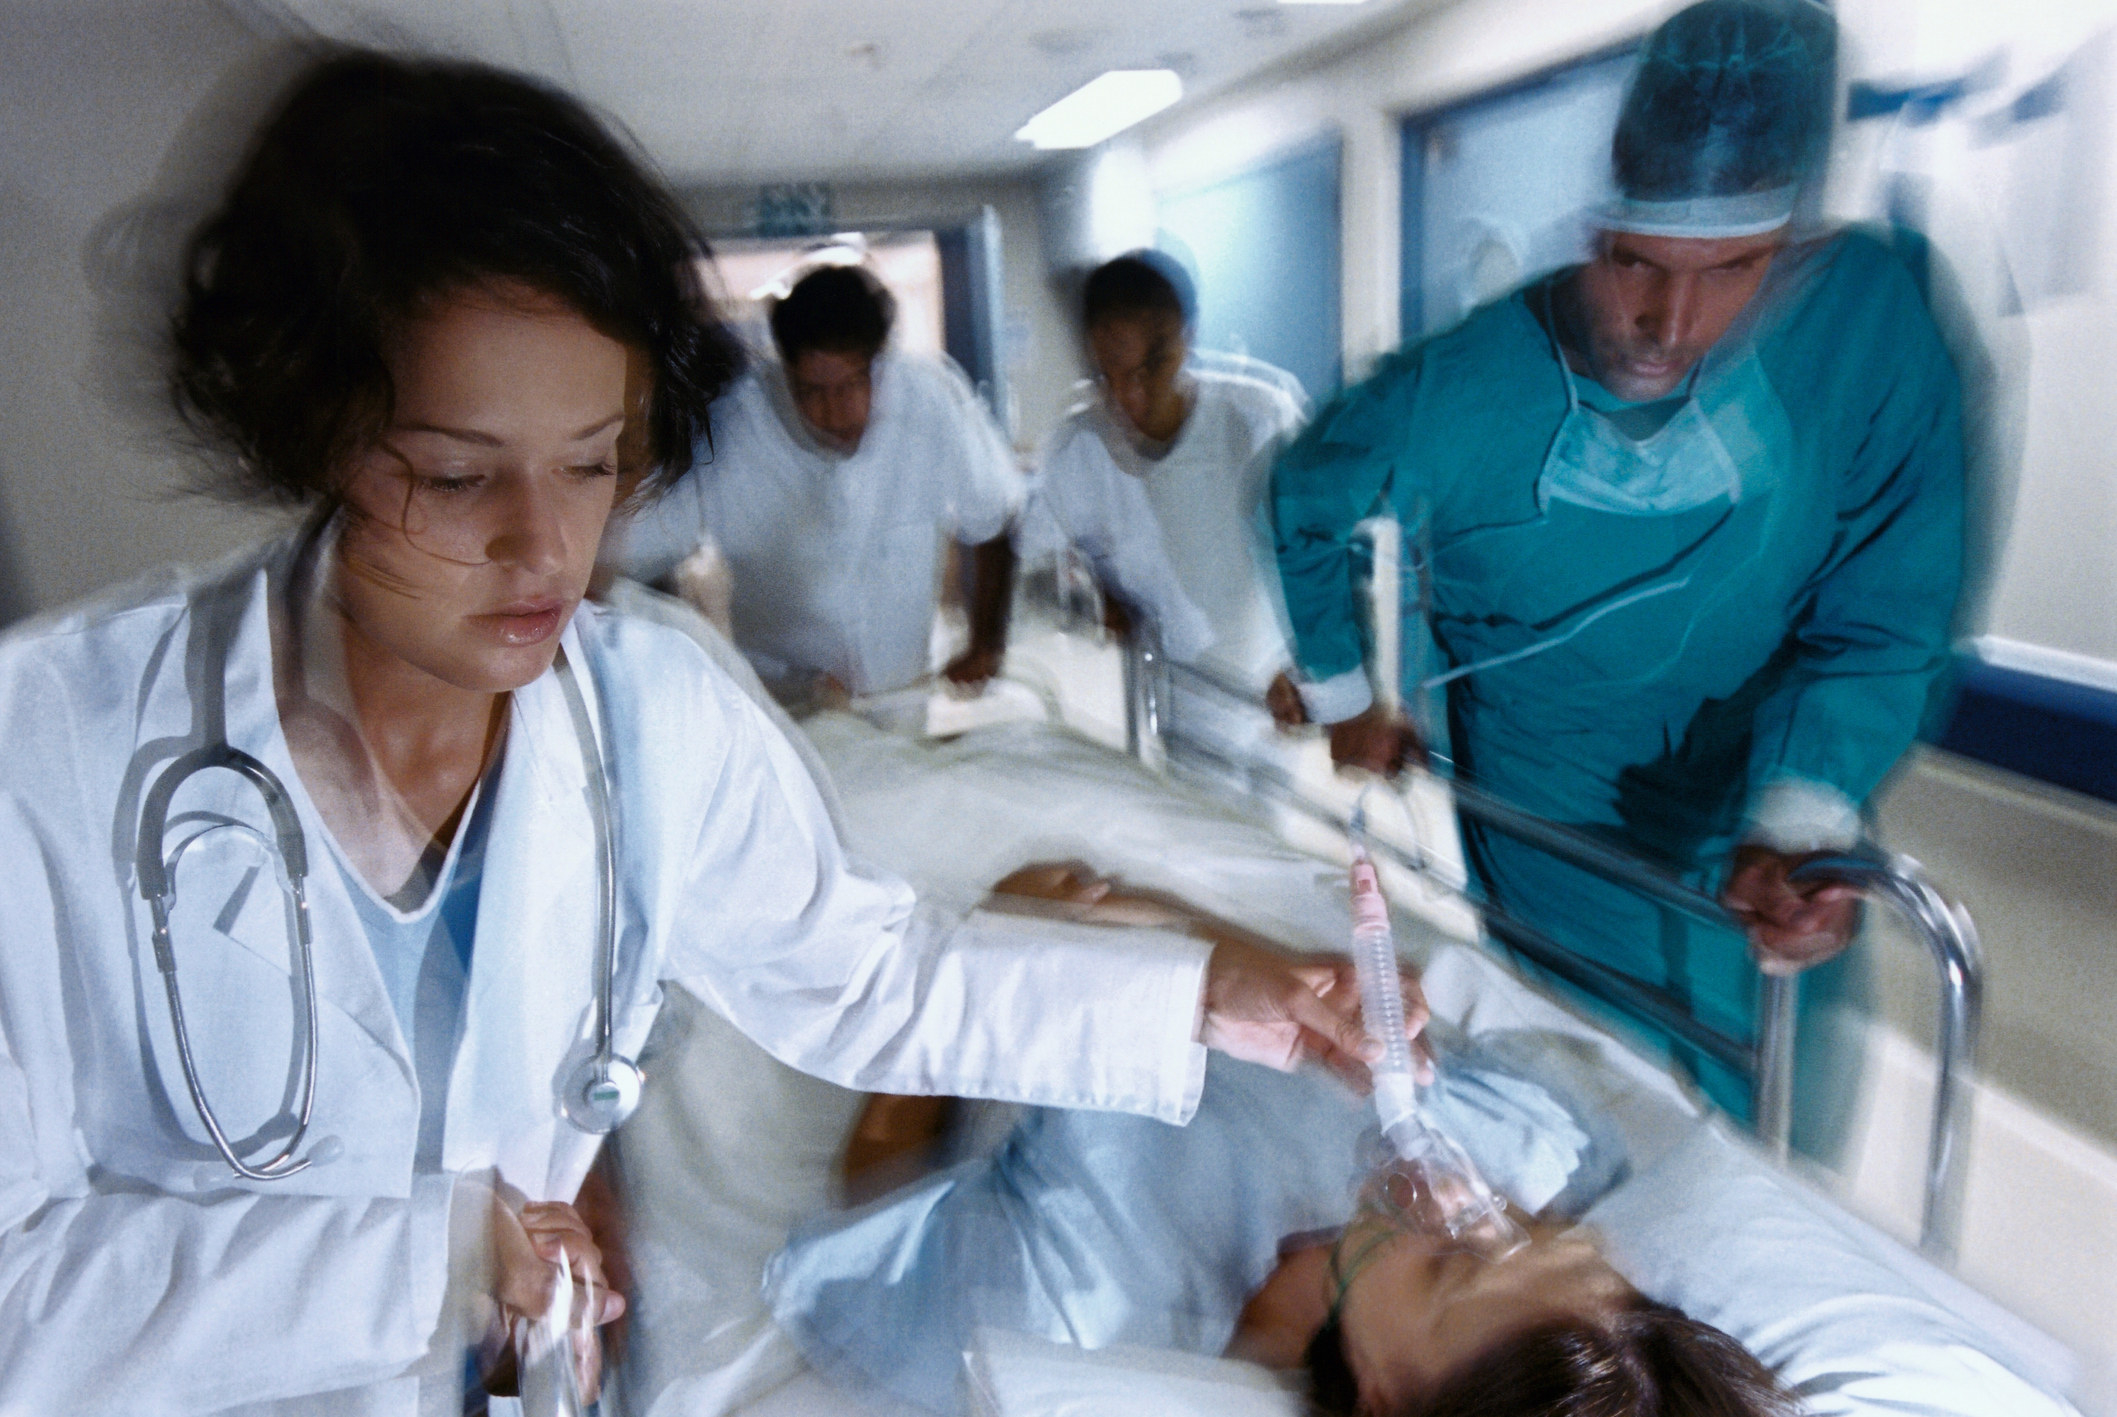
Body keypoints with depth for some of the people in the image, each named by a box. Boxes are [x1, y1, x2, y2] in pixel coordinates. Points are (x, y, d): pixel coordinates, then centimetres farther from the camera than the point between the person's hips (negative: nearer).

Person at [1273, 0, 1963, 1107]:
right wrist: (1347, 696, 4)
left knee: (1731, 1146, 22)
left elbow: (1880, 621, -14)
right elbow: (1307, 507, 1)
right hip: (1549, 868, -1)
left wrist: (1800, 822, -29)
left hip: (1748, 870, 2)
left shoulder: (1863, 321, -19)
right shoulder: (1449, 395, -20)